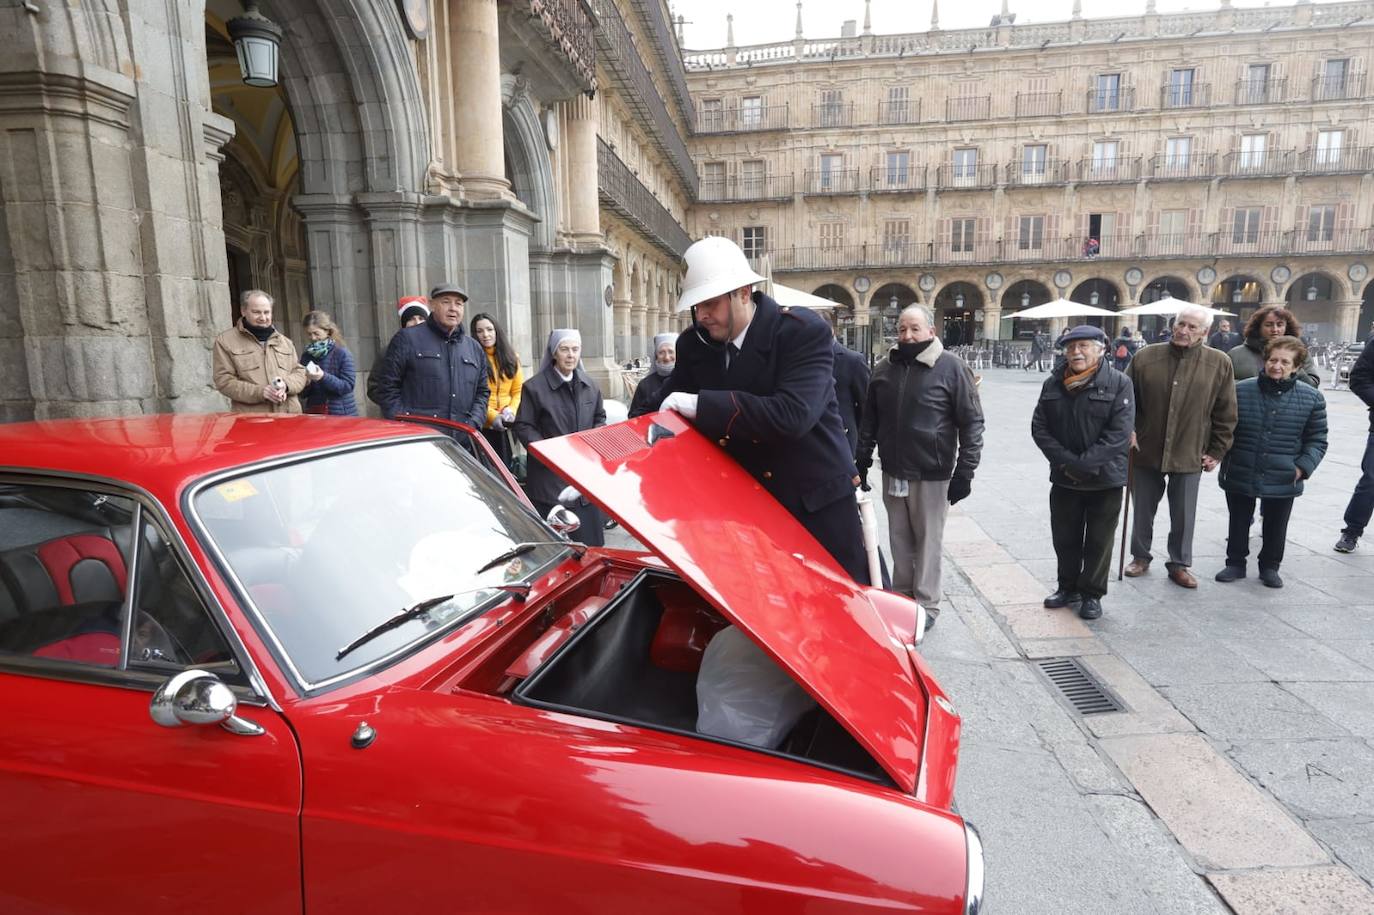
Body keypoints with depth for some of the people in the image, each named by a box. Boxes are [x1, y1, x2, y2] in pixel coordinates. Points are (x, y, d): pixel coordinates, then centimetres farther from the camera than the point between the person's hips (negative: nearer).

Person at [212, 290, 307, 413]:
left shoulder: (285, 342, 20)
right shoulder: (225, 341, 5)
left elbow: (300, 372, 16)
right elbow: (224, 381, -2)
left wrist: (286, 385, -8)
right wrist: (259, 392, -16)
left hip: (289, 416, 4)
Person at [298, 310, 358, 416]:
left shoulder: (342, 353, -5)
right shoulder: (306, 356, 9)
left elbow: (348, 386, -12)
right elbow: (303, 393, 13)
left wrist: (324, 377, -23)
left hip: (341, 414, -4)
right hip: (313, 413, 4)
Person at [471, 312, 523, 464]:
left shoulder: (510, 356, 11)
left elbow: (519, 391, 9)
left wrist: (511, 410, -7)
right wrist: (491, 415, -18)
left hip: (508, 425, 4)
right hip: (483, 426, -4)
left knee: (508, 467, 7)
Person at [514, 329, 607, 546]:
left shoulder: (589, 386, 11)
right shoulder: (534, 387, -7)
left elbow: (600, 418, 22)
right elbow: (523, 427, -6)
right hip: (549, 476, -5)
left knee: (589, 541, 11)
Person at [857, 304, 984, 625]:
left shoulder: (952, 367, -8)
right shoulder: (885, 368, 6)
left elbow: (972, 422, -7)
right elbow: (869, 420, 14)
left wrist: (964, 471, -11)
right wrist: (862, 463, 11)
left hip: (931, 474, -4)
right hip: (892, 472, 5)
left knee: (928, 540, 6)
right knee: (899, 538, 15)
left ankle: (927, 604, 20)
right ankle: (902, 594, 32)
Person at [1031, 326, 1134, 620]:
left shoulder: (1119, 383, -9)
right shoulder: (1053, 384, 3)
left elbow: (1119, 434, -16)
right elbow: (1039, 428, -1)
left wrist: (1083, 464, -19)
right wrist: (1066, 462, -12)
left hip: (1105, 480, -4)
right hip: (1064, 478, 4)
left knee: (1098, 541, 8)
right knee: (1064, 538, 14)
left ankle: (1092, 594, 23)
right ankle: (1068, 587, 33)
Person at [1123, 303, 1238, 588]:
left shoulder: (1219, 363, -2)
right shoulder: (1145, 357, -3)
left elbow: (1225, 414, 2)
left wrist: (1217, 451, 1)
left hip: (1189, 456, 0)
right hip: (1146, 451, 0)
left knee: (1183, 516, 10)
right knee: (1143, 510, 13)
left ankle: (1179, 564, 26)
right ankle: (1140, 556, 30)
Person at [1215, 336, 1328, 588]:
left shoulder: (1311, 398, -4)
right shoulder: (1241, 391, -4)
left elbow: (1317, 440, 3)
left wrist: (1304, 467, -10)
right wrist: (1221, 460, -5)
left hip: (1283, 480, 0)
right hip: (1240, 475, 0)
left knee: (1276, 527, 14)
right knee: (1238, 523, 13)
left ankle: (1270, 567, 33)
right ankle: (1235, 563, 29)